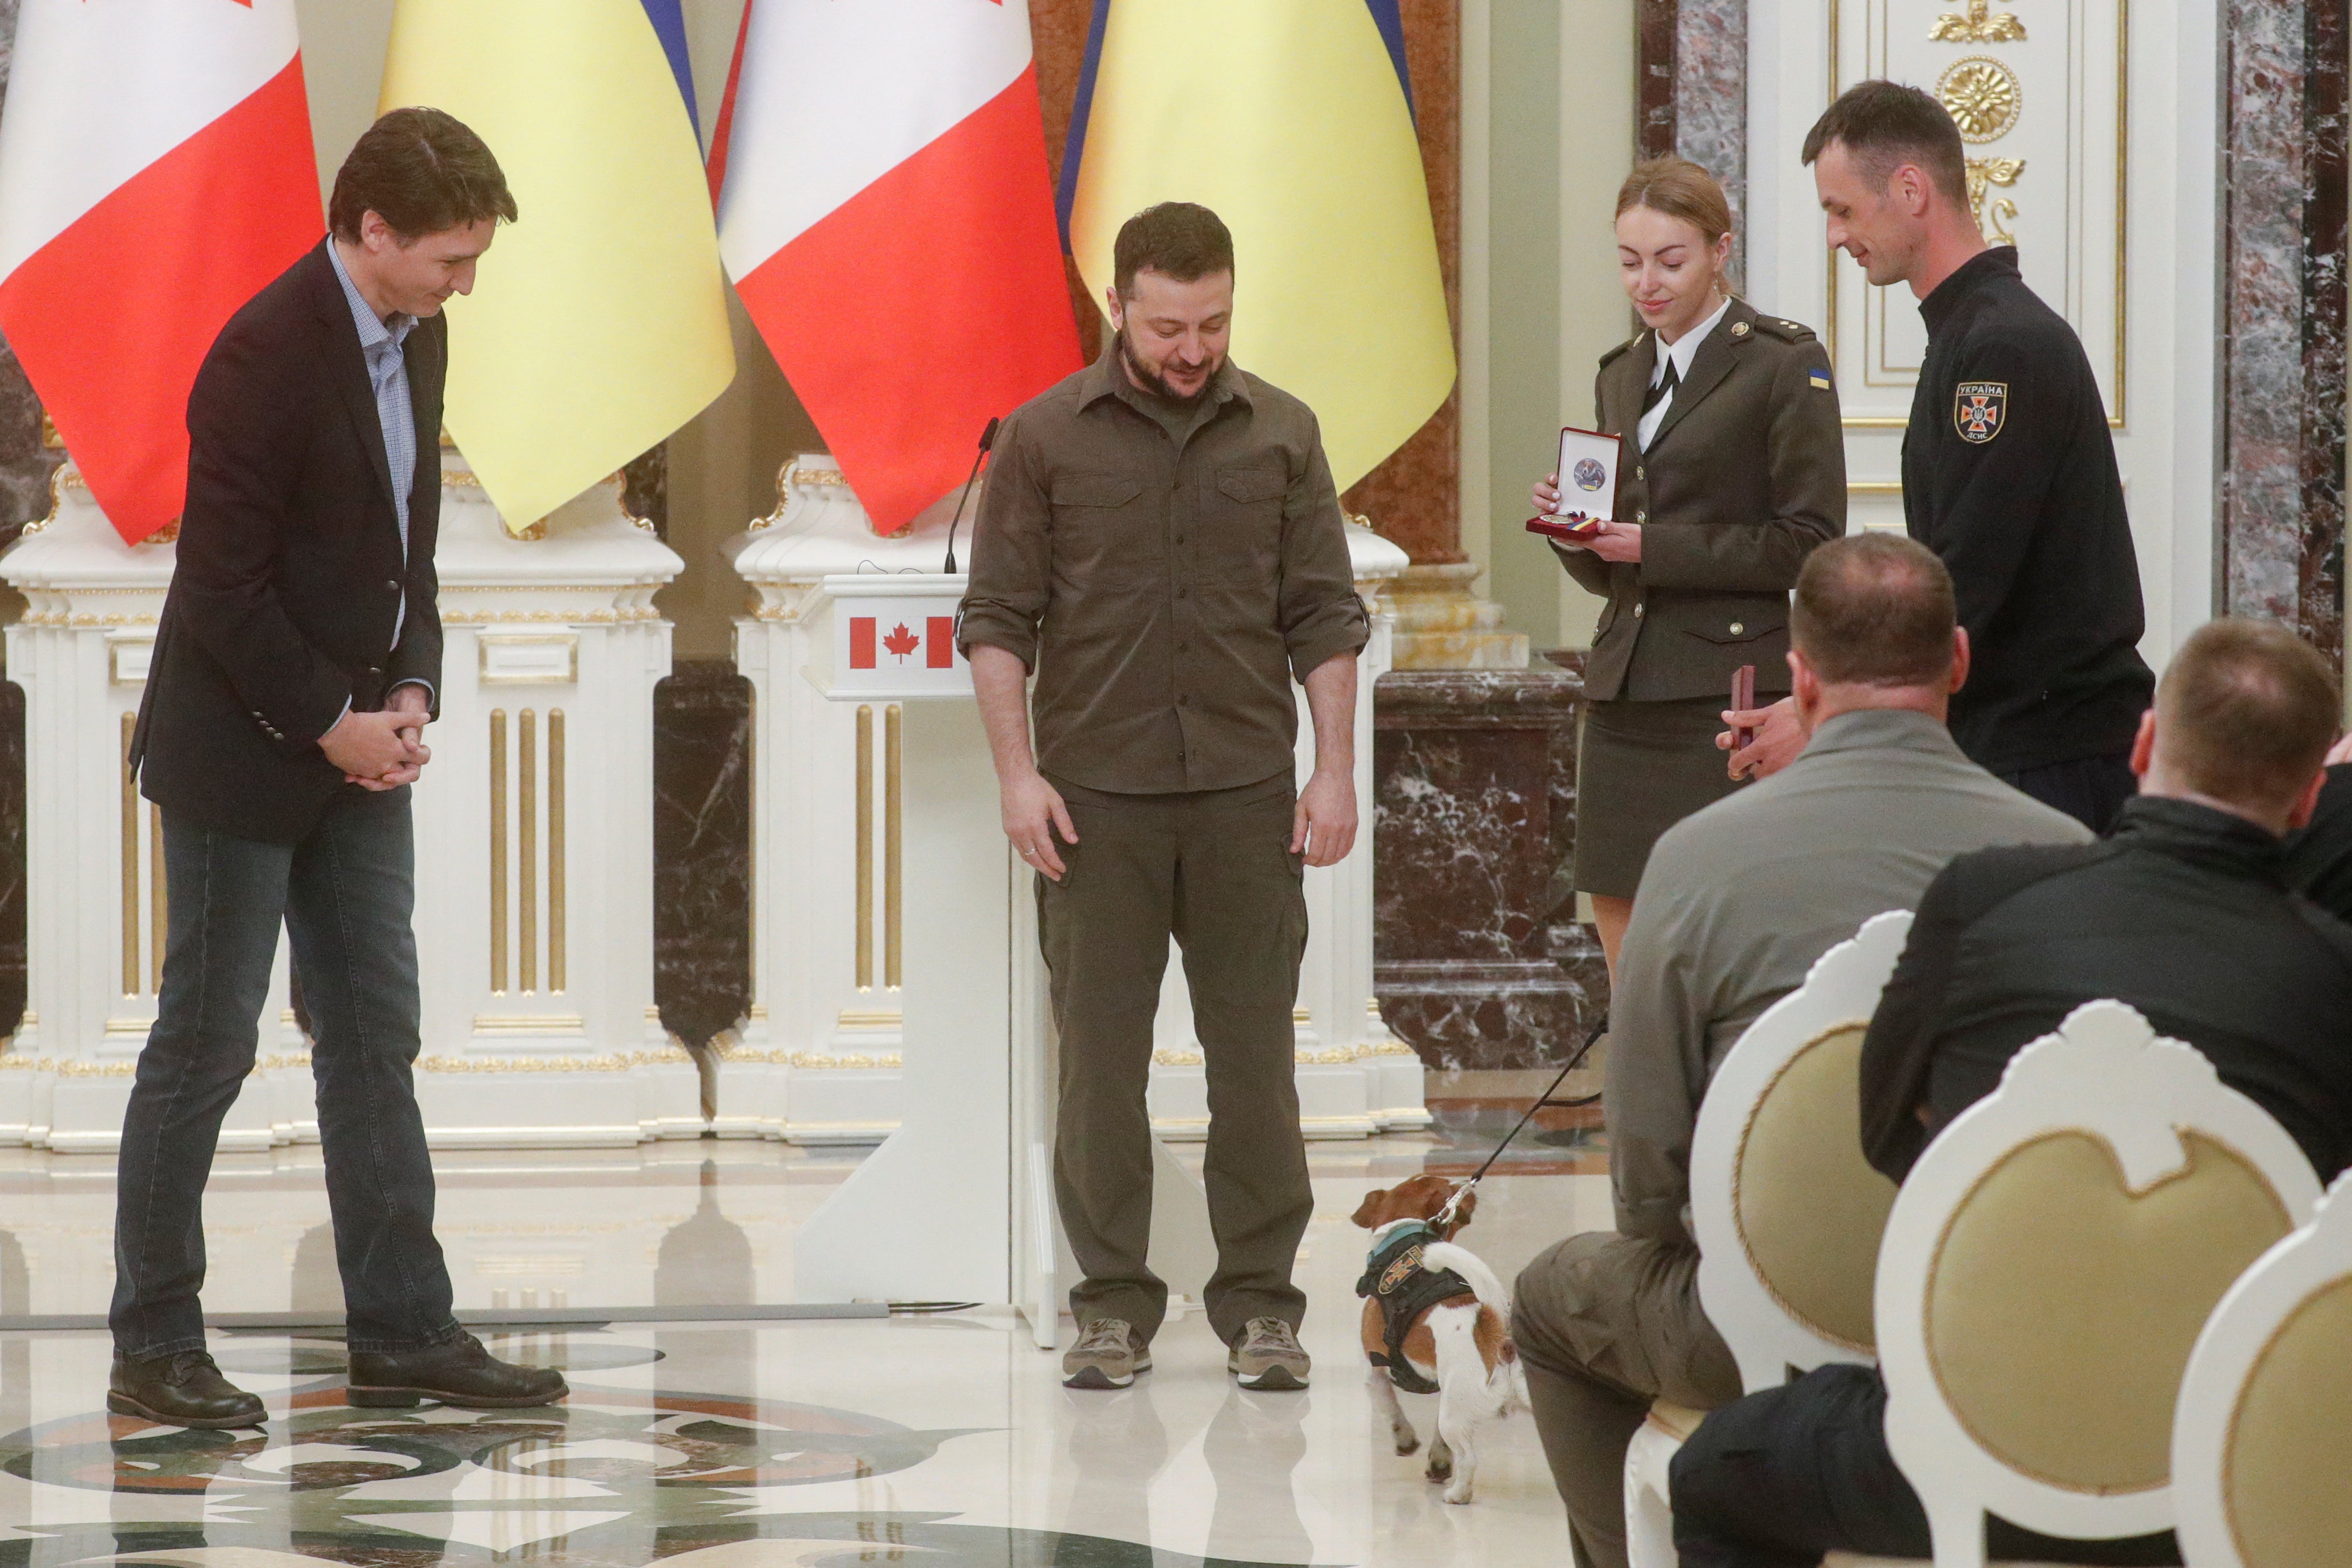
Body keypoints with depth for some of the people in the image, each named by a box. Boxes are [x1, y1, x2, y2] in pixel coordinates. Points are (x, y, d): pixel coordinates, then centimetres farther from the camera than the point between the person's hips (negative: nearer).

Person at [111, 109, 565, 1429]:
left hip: (357, 748, 8)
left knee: (377, 1040, 9)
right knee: (204, 1048, -1)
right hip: (244, 751, -8)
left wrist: (410, 691, 1)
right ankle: (155, 1349, 7)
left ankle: (403, 1334, 13)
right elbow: (223, 586, -21)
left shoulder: (416, 342, 5)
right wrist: (329, 725, -16)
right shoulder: (270, 353, -21)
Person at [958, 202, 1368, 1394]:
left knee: (1254, 1050, 2)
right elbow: (999, 618, 2)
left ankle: (1260, 1300, 9)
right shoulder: (1047, 438, 2)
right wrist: (1018, 773, -6)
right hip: (1097, 792, -1)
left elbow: (1325, 615, 8)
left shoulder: (1281, 434, 6)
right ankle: (1113, 1303, 9)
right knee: (1100, 1053, 2)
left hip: (1247, 790, 1)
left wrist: (1336, 769, 1)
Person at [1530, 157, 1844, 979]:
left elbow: (1809, 542, -10)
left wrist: (1659, 546, -15)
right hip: (1624, 689, 7)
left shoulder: (1784, 364, -4)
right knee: (1624, 949, 6)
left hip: (1728, 691, -7)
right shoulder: (1622, 375, 17)